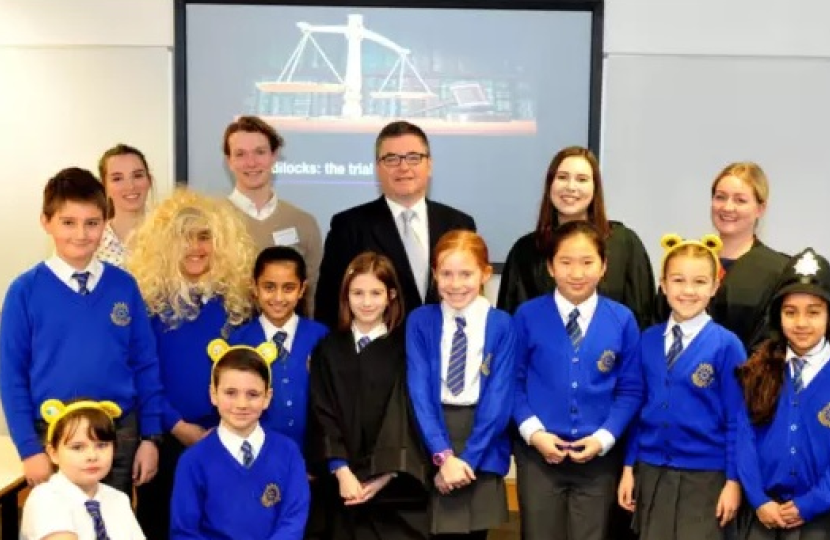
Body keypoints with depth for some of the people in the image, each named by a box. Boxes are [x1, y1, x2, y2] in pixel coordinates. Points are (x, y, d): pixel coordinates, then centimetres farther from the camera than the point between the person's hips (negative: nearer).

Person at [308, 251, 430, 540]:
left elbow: (405, 414, -4)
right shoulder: (329, 349, 7)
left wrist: (385, 475, -13)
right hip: (347, 481, 1)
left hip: (398, 484, -1)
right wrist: (342, 472, -10)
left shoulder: (404, 349, 1)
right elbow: (323, 413, 1)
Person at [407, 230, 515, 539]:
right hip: (434, 440, 0)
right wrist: (442, 454, -15)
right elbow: (419, 392, -6)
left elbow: (499, 398, -7)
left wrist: (469, 457, -14)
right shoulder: (420, 322, 0)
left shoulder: (501, 325, -2)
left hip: (483, 448, 0)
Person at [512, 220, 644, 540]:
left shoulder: (622, 320, -2)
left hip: (599, 456, 1)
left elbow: (631, 389, 1)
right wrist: (533, 431, -11)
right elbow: (514, 381, 0)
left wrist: (604, 437, -10)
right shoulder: (528, 316, -4)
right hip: (538, 454, 0)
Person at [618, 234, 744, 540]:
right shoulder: (647, 341, 2)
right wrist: (629, 467, 7)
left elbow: (736, 420, -7)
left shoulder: (726, 345, -9)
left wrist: (733, 480, -7)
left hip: (705, 478, -4)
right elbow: (637, 407, 8)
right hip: (651, 473, 4)